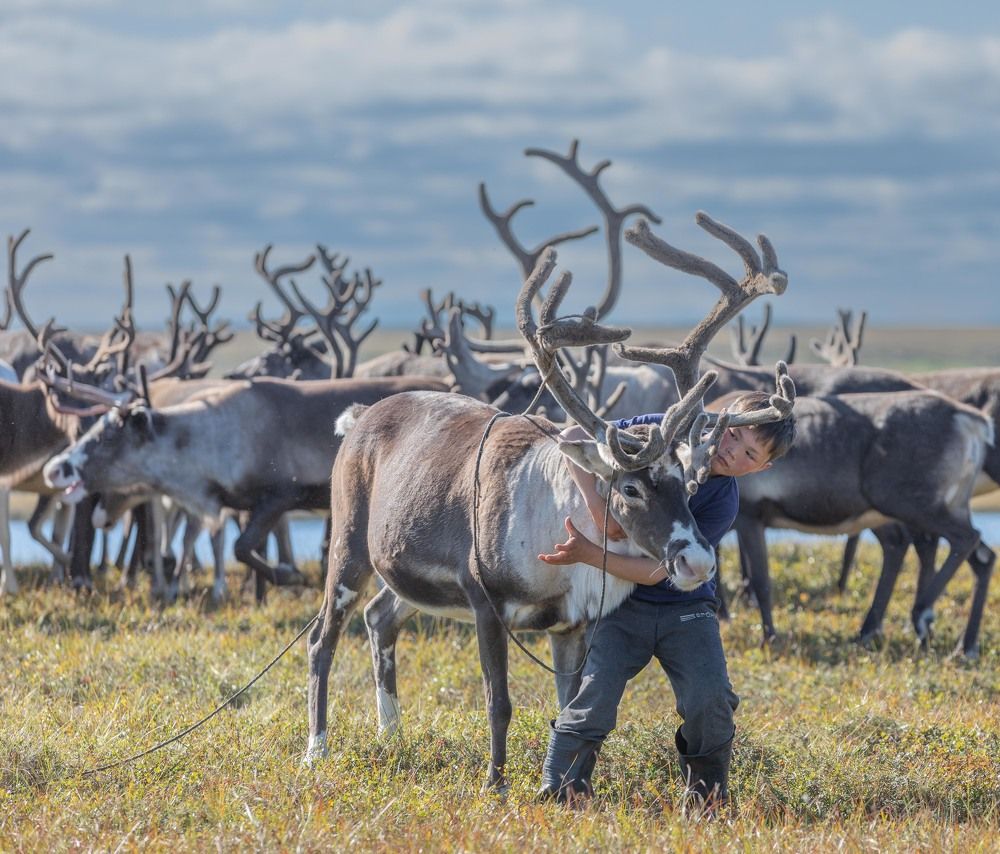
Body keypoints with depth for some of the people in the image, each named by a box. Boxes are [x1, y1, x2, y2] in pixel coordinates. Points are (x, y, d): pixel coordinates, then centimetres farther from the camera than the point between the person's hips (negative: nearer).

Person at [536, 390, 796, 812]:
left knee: (711, 699, -16)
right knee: (596, 694, -18)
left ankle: (707, 789, 8)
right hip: (622, 603, 0)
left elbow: (656, 572, -22)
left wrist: (588, 554, -32)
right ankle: (557, 789, -6)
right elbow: (574, 438, -14)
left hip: (686, 608, 0)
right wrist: (596, 504, -25)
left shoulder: (723, 502, -16)